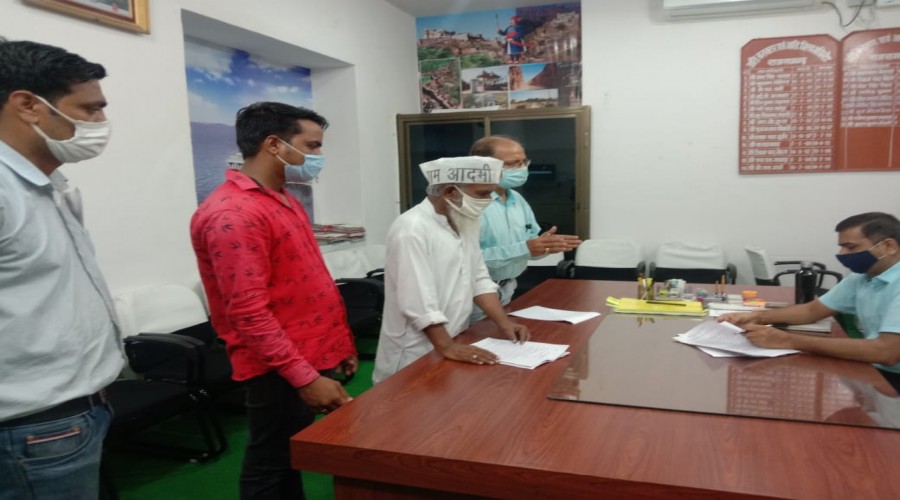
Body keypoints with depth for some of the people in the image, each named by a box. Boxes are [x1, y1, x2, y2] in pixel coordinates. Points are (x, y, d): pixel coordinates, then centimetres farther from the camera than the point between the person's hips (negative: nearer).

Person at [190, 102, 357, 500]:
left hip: (315, 359, 9)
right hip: (282, 372, -9)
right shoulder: (233, 214, -19)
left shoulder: (284, 201, 13)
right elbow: (249, 312, -24)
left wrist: (341, 345, 17)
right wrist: (304, 377, -23)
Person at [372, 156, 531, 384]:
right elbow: (417, 300, -25)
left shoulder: (464, 223, 8)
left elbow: (479, 278, 10)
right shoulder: (412, 229, -19)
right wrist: (447, 347, -27)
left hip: (455, 343, 8)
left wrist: (504, 323, 0)